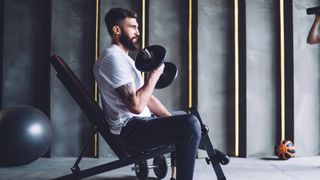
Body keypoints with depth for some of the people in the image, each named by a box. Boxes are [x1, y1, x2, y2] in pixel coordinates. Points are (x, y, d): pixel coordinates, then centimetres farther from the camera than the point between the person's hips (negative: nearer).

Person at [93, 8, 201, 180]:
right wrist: (154, 75, -12)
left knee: (184, 119, 24)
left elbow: (145, 97, 18)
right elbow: (136, 105, -24)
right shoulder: (113, 58, -16)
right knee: (190, 124, -25)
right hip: (130, 130, -11)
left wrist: (172, 120, 8)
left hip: (139, 124, 11)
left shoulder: (123, 58, 18)